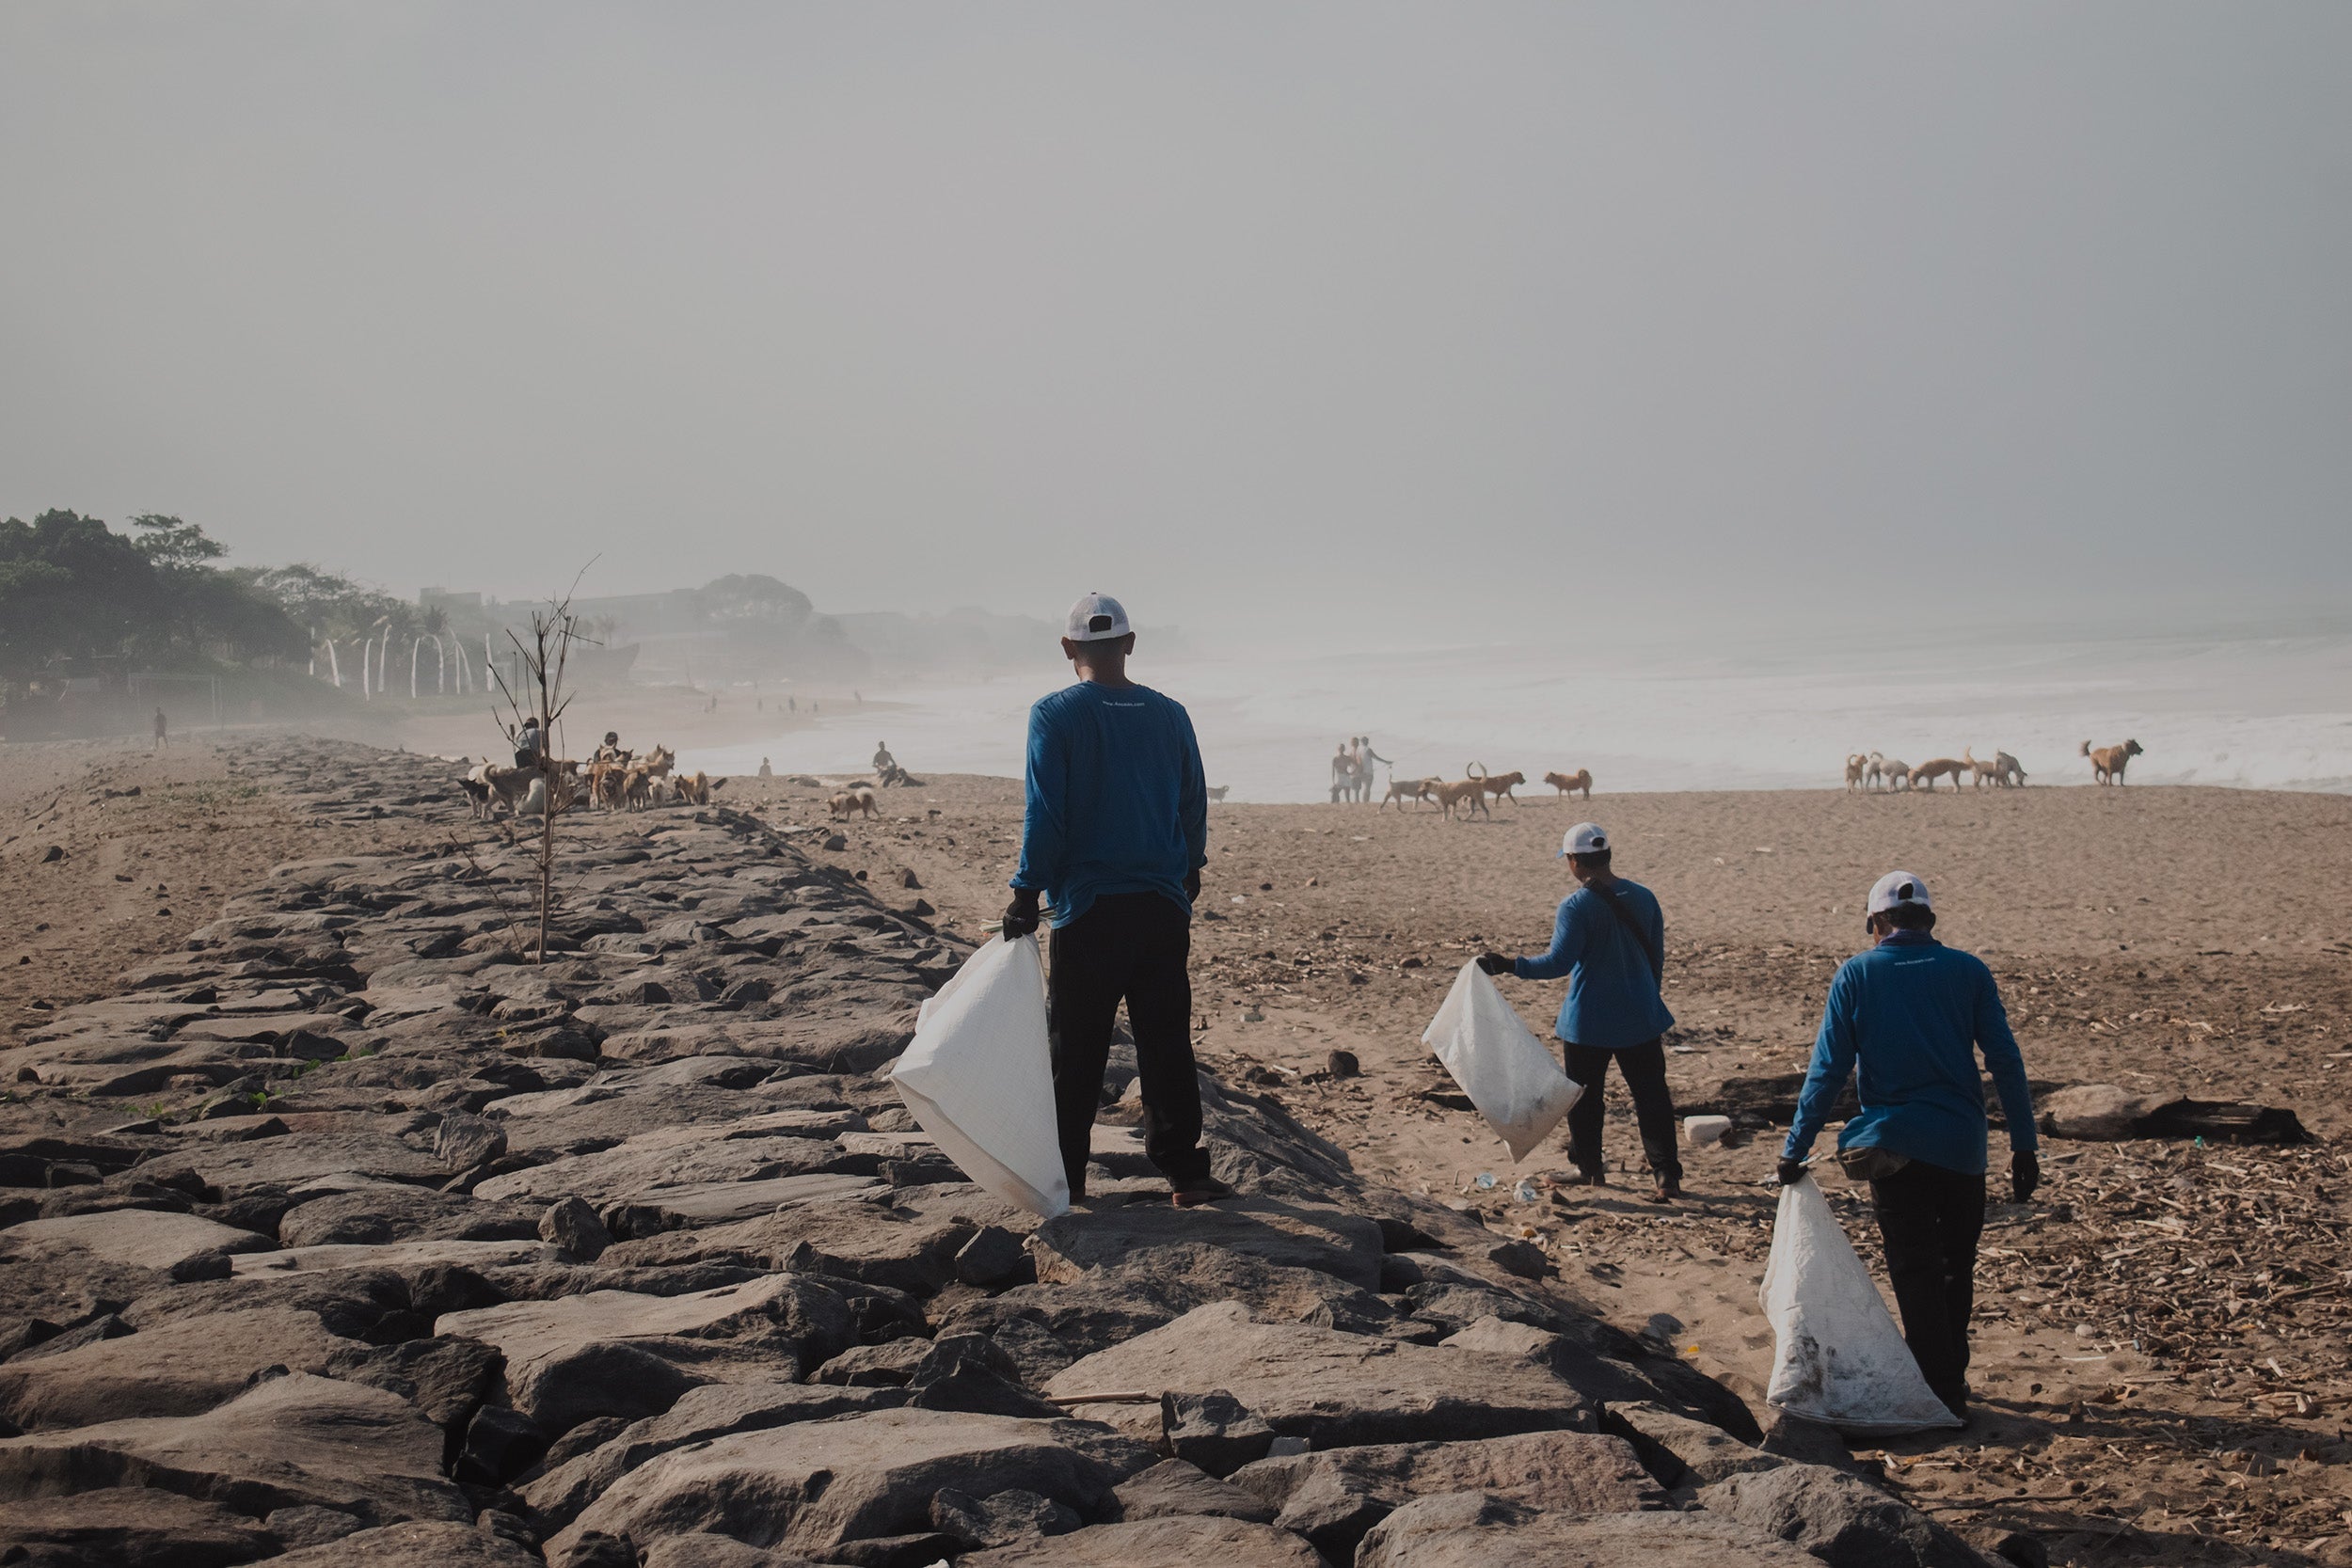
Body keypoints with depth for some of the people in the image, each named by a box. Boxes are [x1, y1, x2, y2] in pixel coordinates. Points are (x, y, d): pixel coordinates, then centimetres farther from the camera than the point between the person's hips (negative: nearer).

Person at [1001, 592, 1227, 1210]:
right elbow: (1194, 805, 12)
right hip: (1163, 906, 3)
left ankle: (1064, 1177, 9)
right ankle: (1184, 1171, 9)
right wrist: (1188, 871, 28)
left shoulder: (1054, 715, -6)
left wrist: (1026, 893, -4)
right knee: (1167, 1044, 8)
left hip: (1087, 909, -3)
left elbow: (1043, 812, -9)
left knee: (1075, 1051, 4)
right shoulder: (1169, 715, 5)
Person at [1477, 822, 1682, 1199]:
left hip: (1588, 1022, -4)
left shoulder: (1576, 906, -16)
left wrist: (1509, 966, -18)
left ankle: (1589, 1168, 25)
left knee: (1584, 1097, 14)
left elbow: (1558, 963, -22)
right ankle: (1666, 1175, 1)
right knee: (1651, 1096, 6)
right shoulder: (1644, 898, 1)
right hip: (1640, 1020, 4)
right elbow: (1657, 959, 10)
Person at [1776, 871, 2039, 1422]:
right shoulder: (1968, 971, 2)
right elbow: (2005, 1061, -1)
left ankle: (1942, 1393, 5)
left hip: (1894, 1147, -2)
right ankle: (1950, 1376, 29)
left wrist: (1795, 1149, -1)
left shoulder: (1856, 974, -2)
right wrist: (2024, 1144, 4)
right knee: (1956, 1267, 18)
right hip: (1962, 1144, 2)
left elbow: (1827, 1070, -5)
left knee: (1915, 1273, 6)